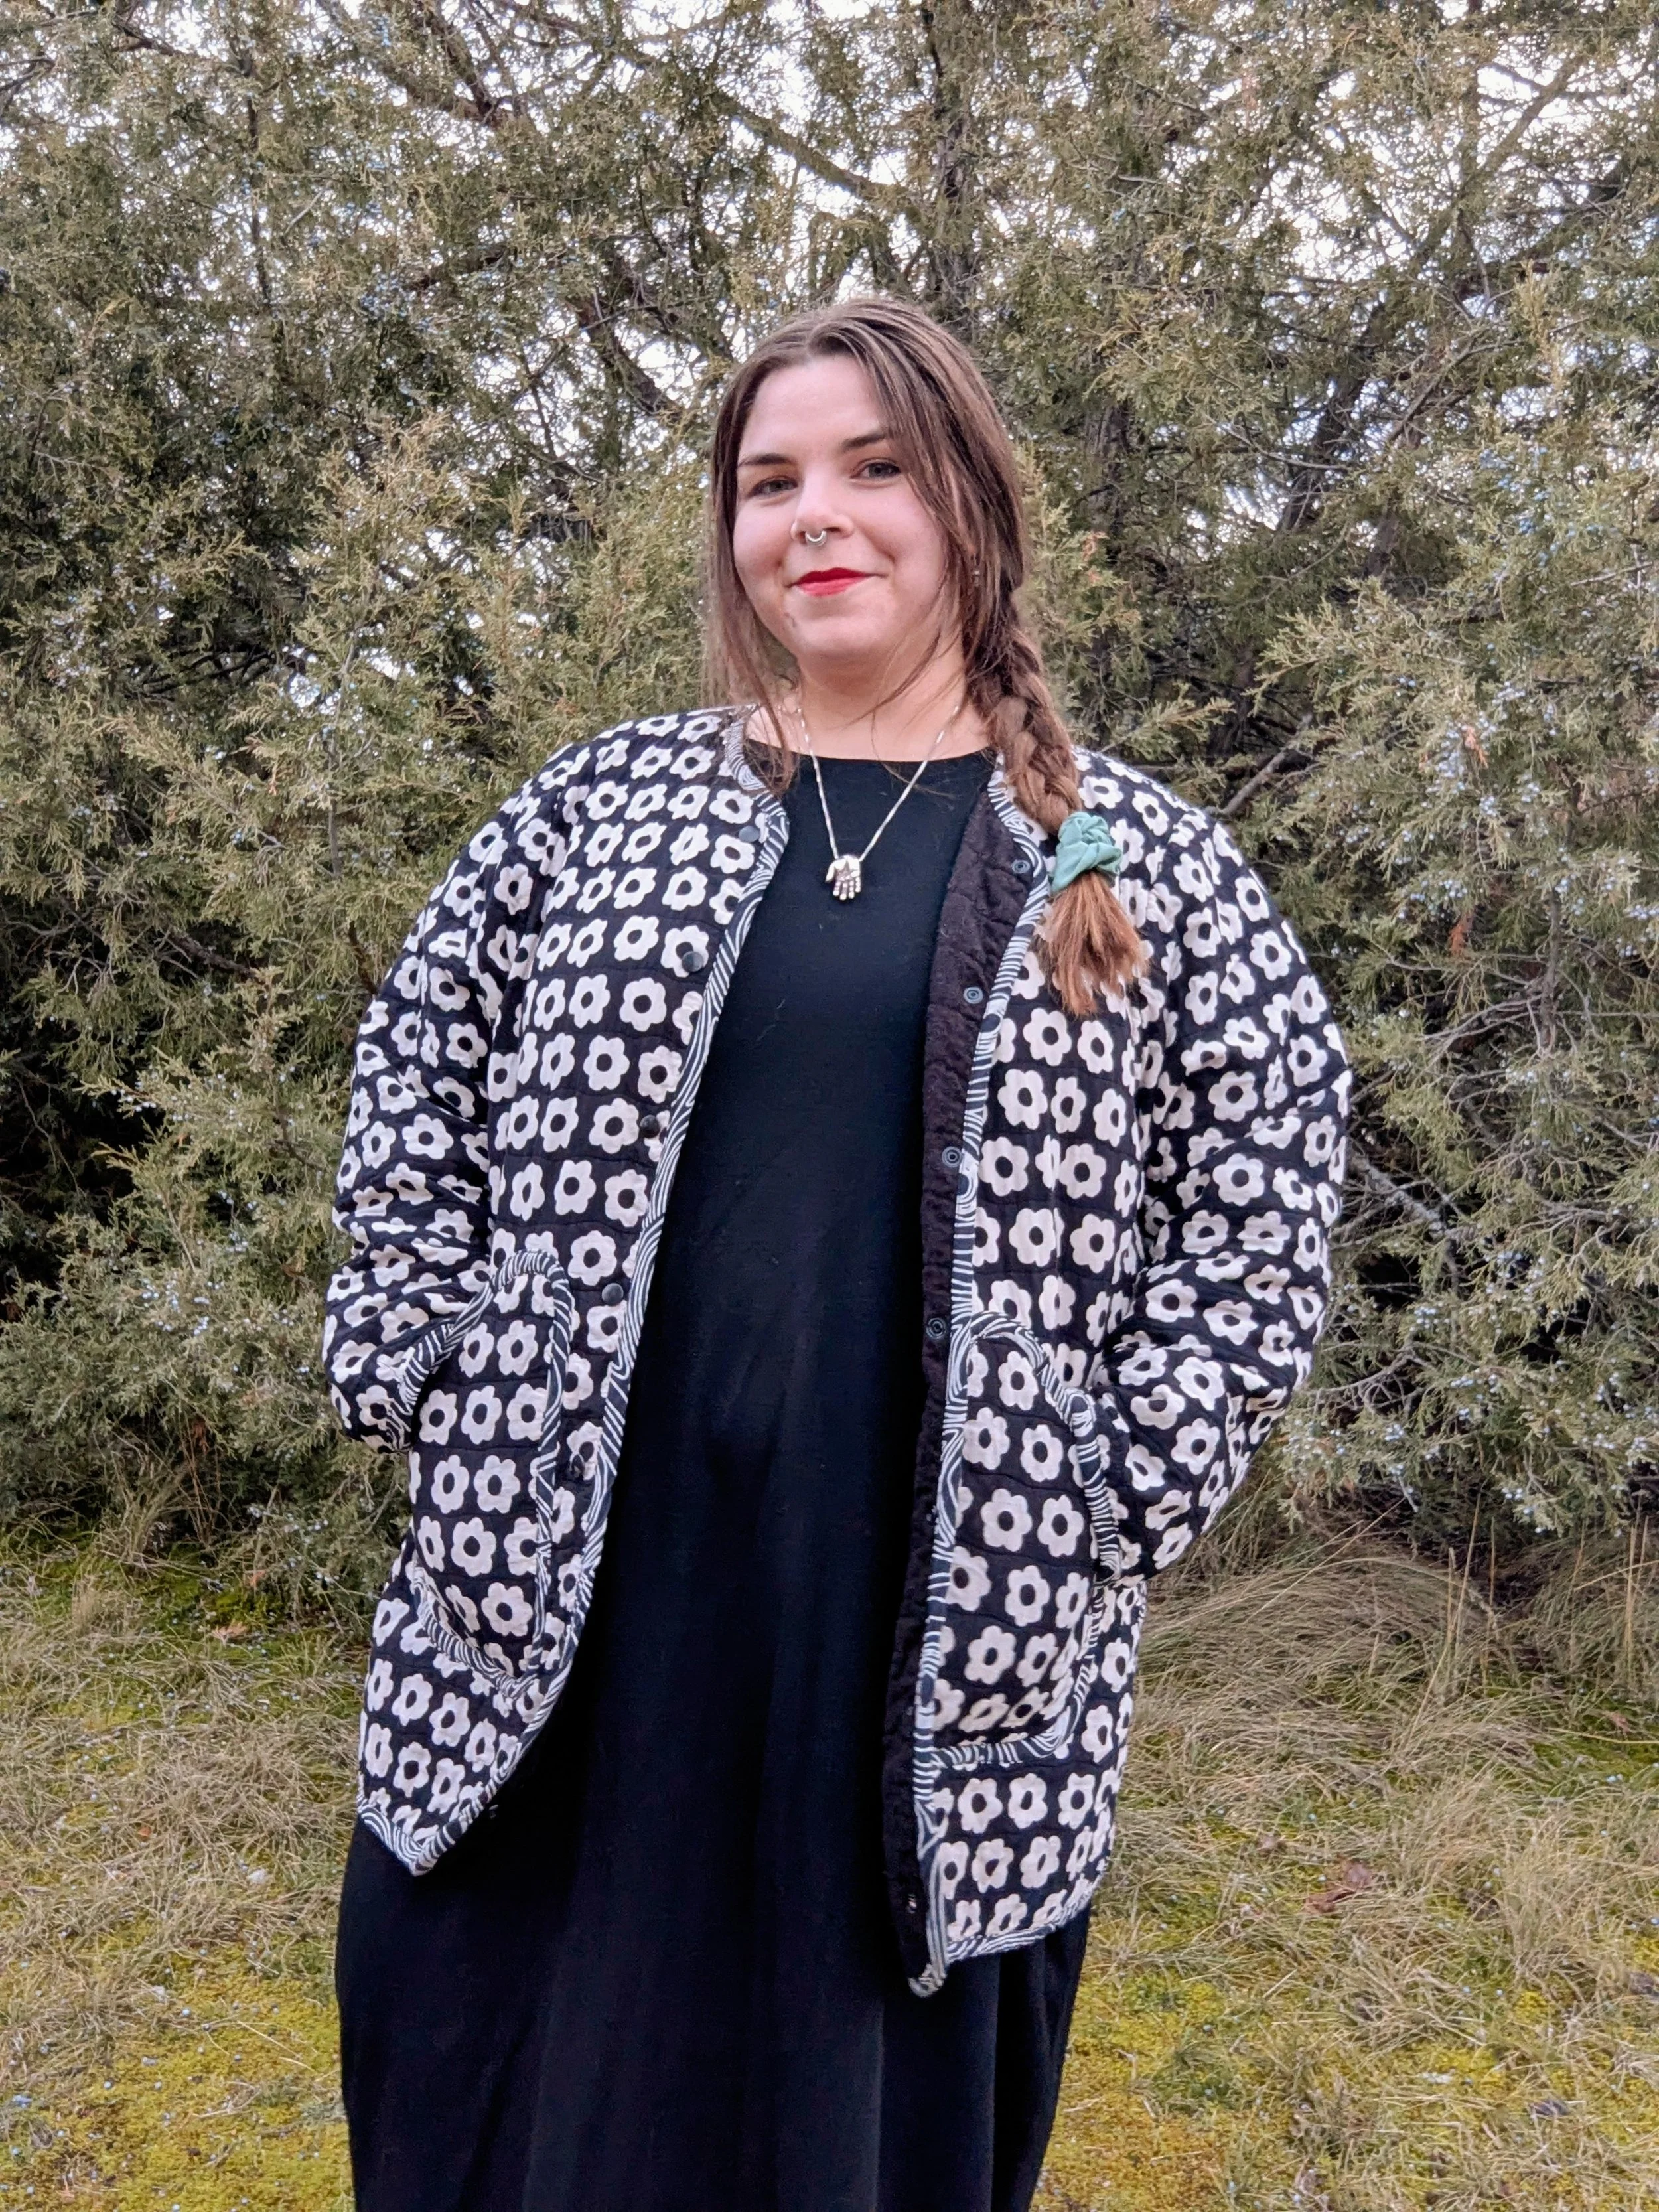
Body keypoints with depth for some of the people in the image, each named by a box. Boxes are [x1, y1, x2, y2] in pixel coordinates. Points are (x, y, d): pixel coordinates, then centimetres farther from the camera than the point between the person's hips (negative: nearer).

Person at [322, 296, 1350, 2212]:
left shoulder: (1142, 865, 2)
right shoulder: (609, 801, 5)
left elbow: (1269, 1177, 4)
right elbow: (416, 1069, 11)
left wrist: (1115, 1497, -2)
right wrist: (435, 1380, 2)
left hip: (940, 1630, -1)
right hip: (571, 1589, 2)